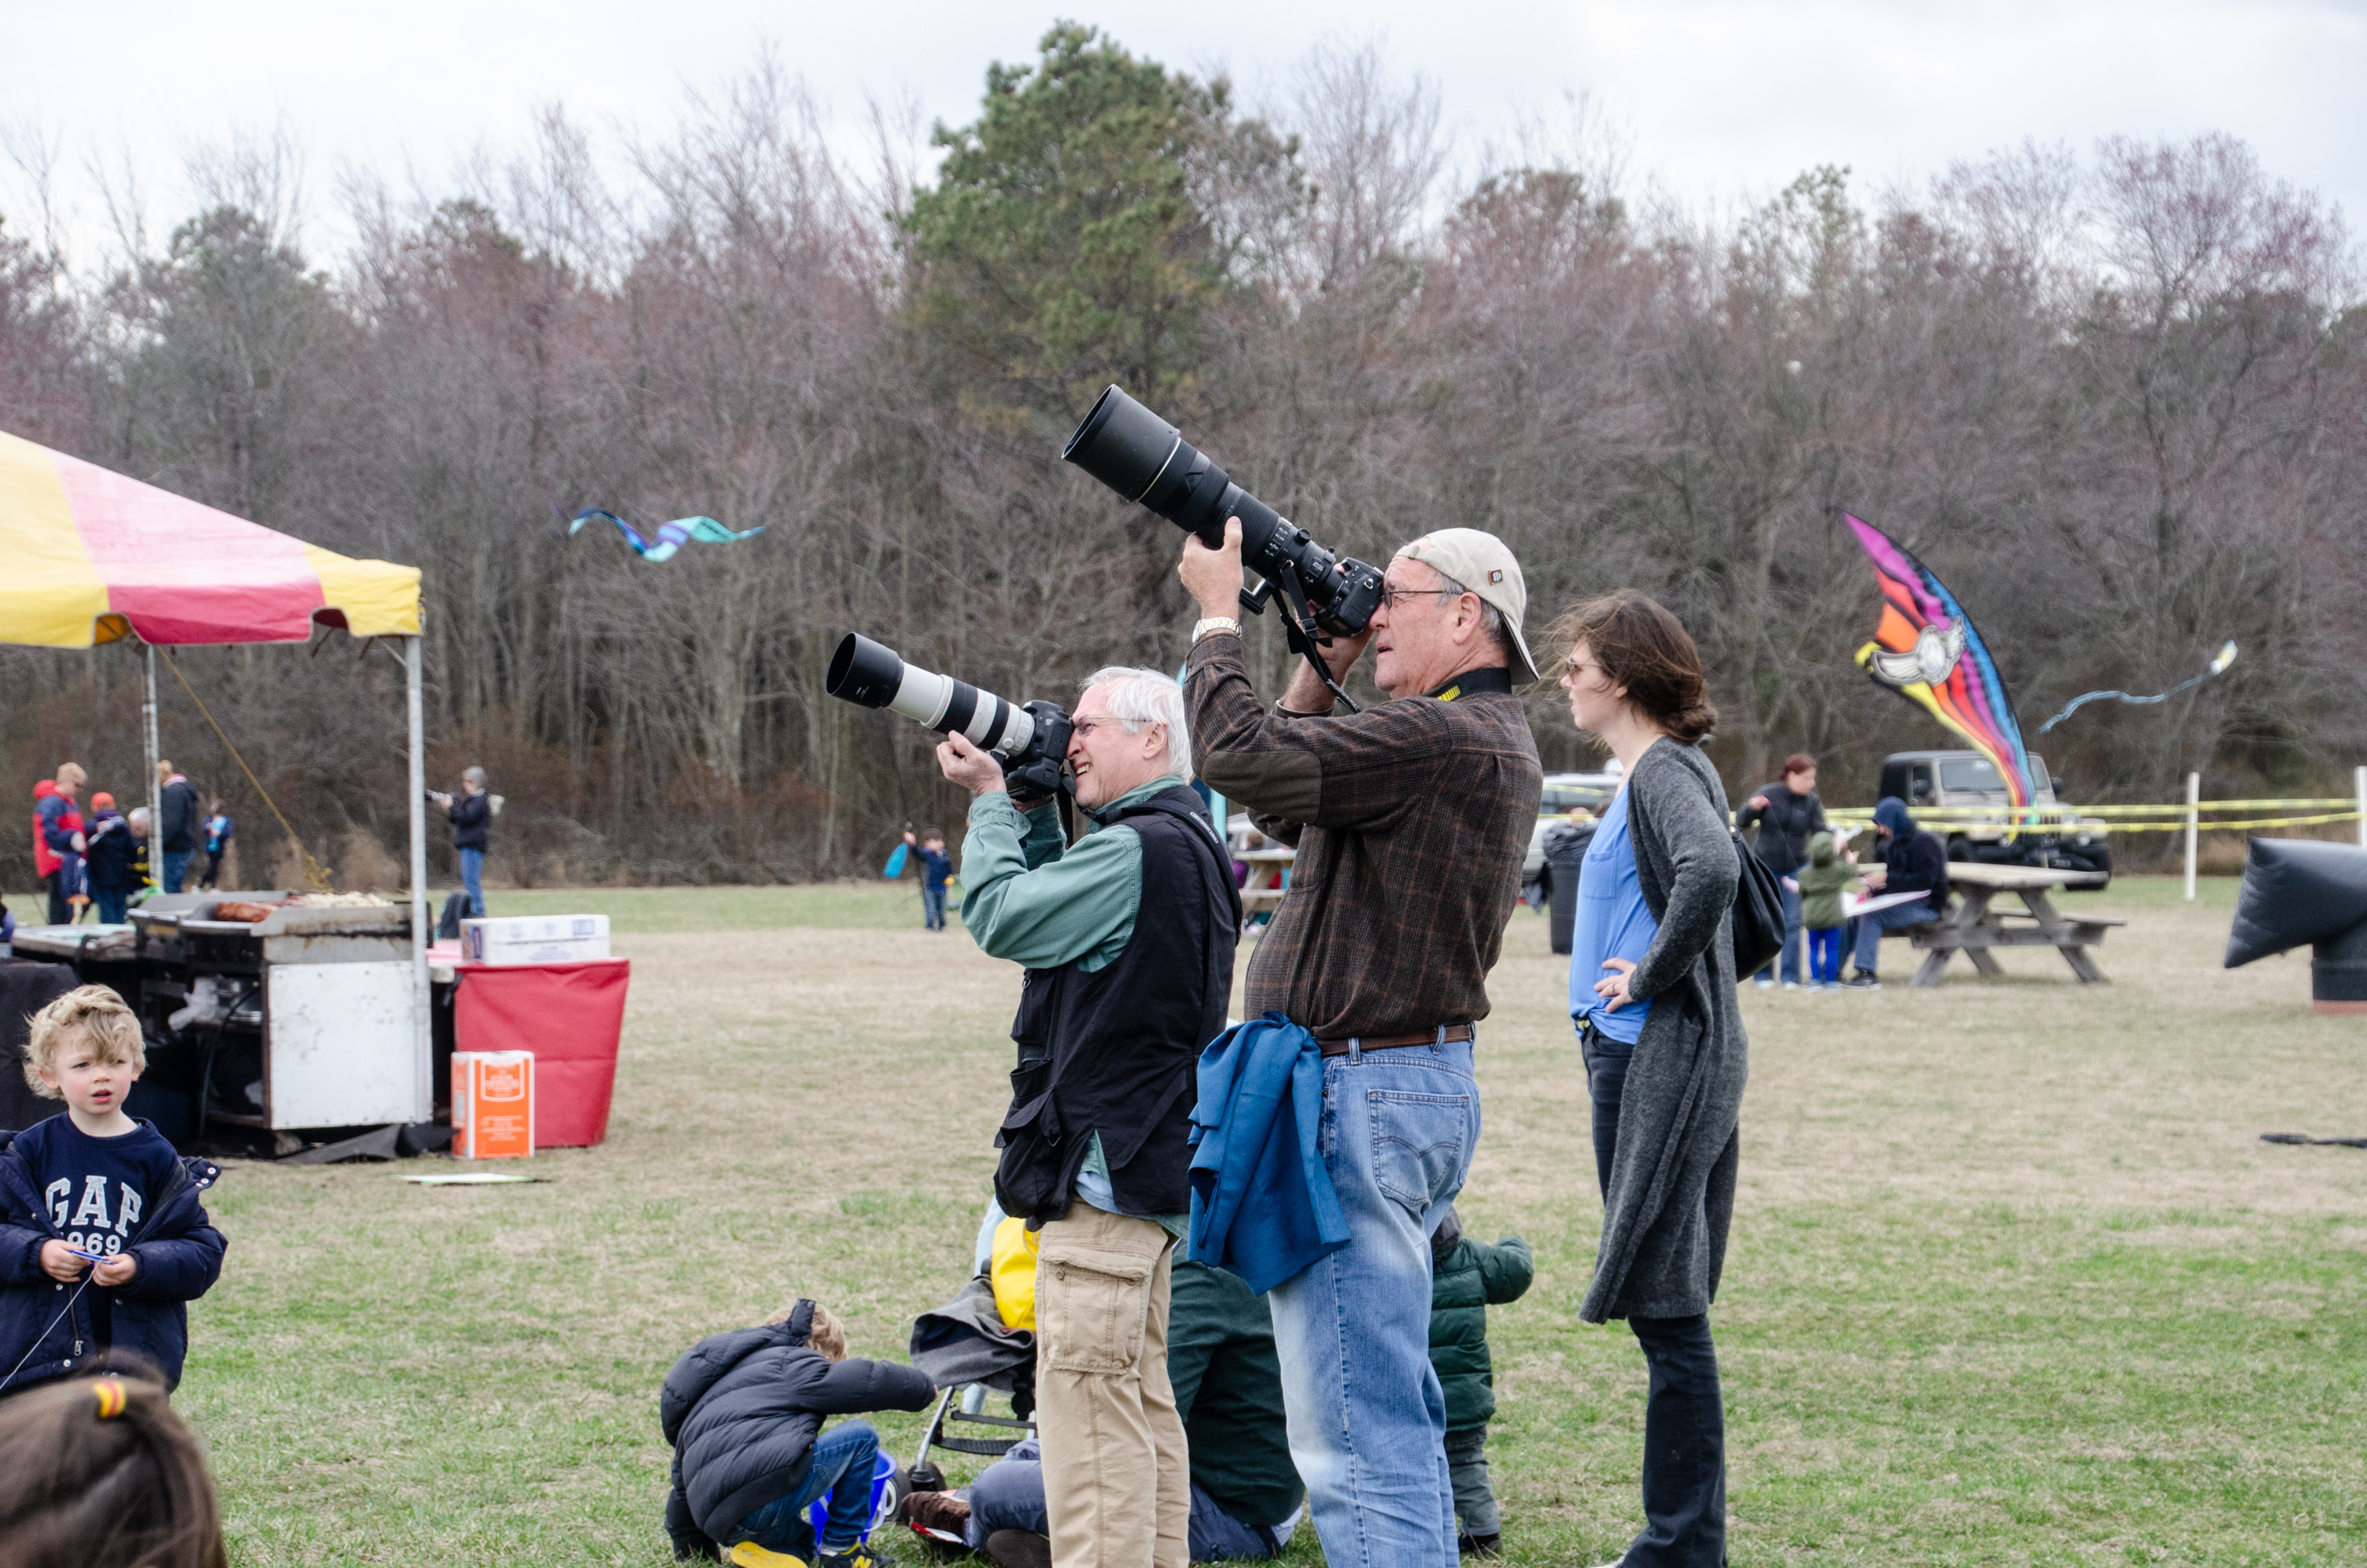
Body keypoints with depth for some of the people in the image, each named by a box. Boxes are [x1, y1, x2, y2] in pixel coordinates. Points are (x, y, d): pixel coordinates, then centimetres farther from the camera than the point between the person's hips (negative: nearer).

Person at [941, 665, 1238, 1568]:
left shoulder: (1140, 848, -17)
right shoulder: (1185, 840, 16)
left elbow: (1000, 917, -14)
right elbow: (1062, 913, 23)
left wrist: (992, 802, -1)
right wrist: (1029, 807, 14)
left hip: (1103, 1166, -11)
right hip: (1150, 1165, 11)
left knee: (1088, 1398, -9)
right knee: (1143, 1397, 16)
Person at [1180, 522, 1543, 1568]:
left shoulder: (1445, 737, -17)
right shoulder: (1485, 738, 17)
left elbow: (1242, 756, -22)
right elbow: (1287, 808, 23)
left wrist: (1216, 612, -7)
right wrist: (1321, 667, 16)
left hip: (1365, 1091, -11)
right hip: (1424, 1084, 11)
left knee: (1354, 1431, -10)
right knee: (1397, 1413, 19)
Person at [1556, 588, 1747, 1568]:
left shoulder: (1666, 772, -13)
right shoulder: (1650, 773, 16)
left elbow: (1711, 870, -33)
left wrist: (1649, 974, -22)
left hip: (1661, 1061, -10)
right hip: (1639, 1057, 10)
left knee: (1665, 1306, -5)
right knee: (1668, 1310, 13)